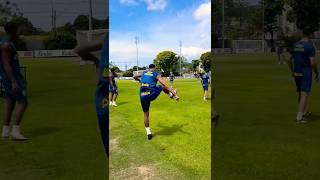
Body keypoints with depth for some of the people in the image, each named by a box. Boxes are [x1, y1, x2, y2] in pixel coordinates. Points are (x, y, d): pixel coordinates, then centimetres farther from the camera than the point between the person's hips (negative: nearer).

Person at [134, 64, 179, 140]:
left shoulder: (143, 73, 19)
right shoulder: (156, 74, 7)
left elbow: (134, 77, 38)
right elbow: (166, 86, -2)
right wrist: (175, 94, -4)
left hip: (143, 96, 3)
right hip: (152, 94, -3)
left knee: (146, 114, 19)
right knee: (163, 86, 25)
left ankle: (148, 132, 18)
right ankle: (172, 95, 48)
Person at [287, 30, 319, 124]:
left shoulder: (295, 45, 6)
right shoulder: (310, 46, -14)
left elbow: (290, 60, 12)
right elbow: (313, 63, -18)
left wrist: (292, 72, 22)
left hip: (296, 73, 7)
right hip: (306, 74, -7)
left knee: (300, 94, 20)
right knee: (305, 95, -5)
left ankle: (304, 112, 35)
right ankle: (299, 117, -9)